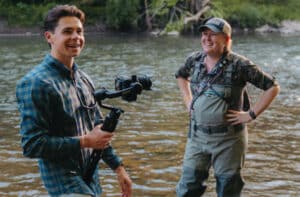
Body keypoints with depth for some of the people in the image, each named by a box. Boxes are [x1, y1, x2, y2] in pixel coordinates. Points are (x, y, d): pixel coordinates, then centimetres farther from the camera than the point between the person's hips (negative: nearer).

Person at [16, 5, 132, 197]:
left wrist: (118, 167, 14)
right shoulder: (35, 84, -15)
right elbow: (32, 145, -19)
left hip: (90, 180, 8)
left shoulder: (83, 79, 9)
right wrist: (85, 141, -18)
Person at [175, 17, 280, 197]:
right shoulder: (195, 60, 2)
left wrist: (251, 115, -13)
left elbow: (273, 87, -10)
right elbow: (181, 76, 26)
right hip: (197, 135, 5)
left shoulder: (239, 64, -14)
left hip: (228, 139, -4)